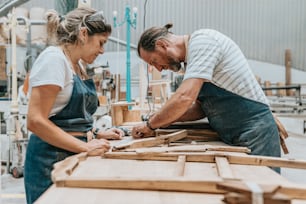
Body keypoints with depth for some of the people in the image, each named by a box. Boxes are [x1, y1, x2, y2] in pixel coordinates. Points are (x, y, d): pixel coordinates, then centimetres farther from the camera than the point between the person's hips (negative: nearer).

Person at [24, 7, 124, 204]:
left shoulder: (77, 65, 12)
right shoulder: (54, 58, -15)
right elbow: (36, 121, -22)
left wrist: (97, 133, 6)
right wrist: (85, 147, -21)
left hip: (72, 155, 9)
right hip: (52, 158, -9)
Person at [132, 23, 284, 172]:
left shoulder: (202, 39, -15)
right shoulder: (192, 57, 14)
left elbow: (185, 97, -25)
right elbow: (202, 107, 16)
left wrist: (150, 125, -12)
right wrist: (165, 119, 3)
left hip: (254, 134, -9)